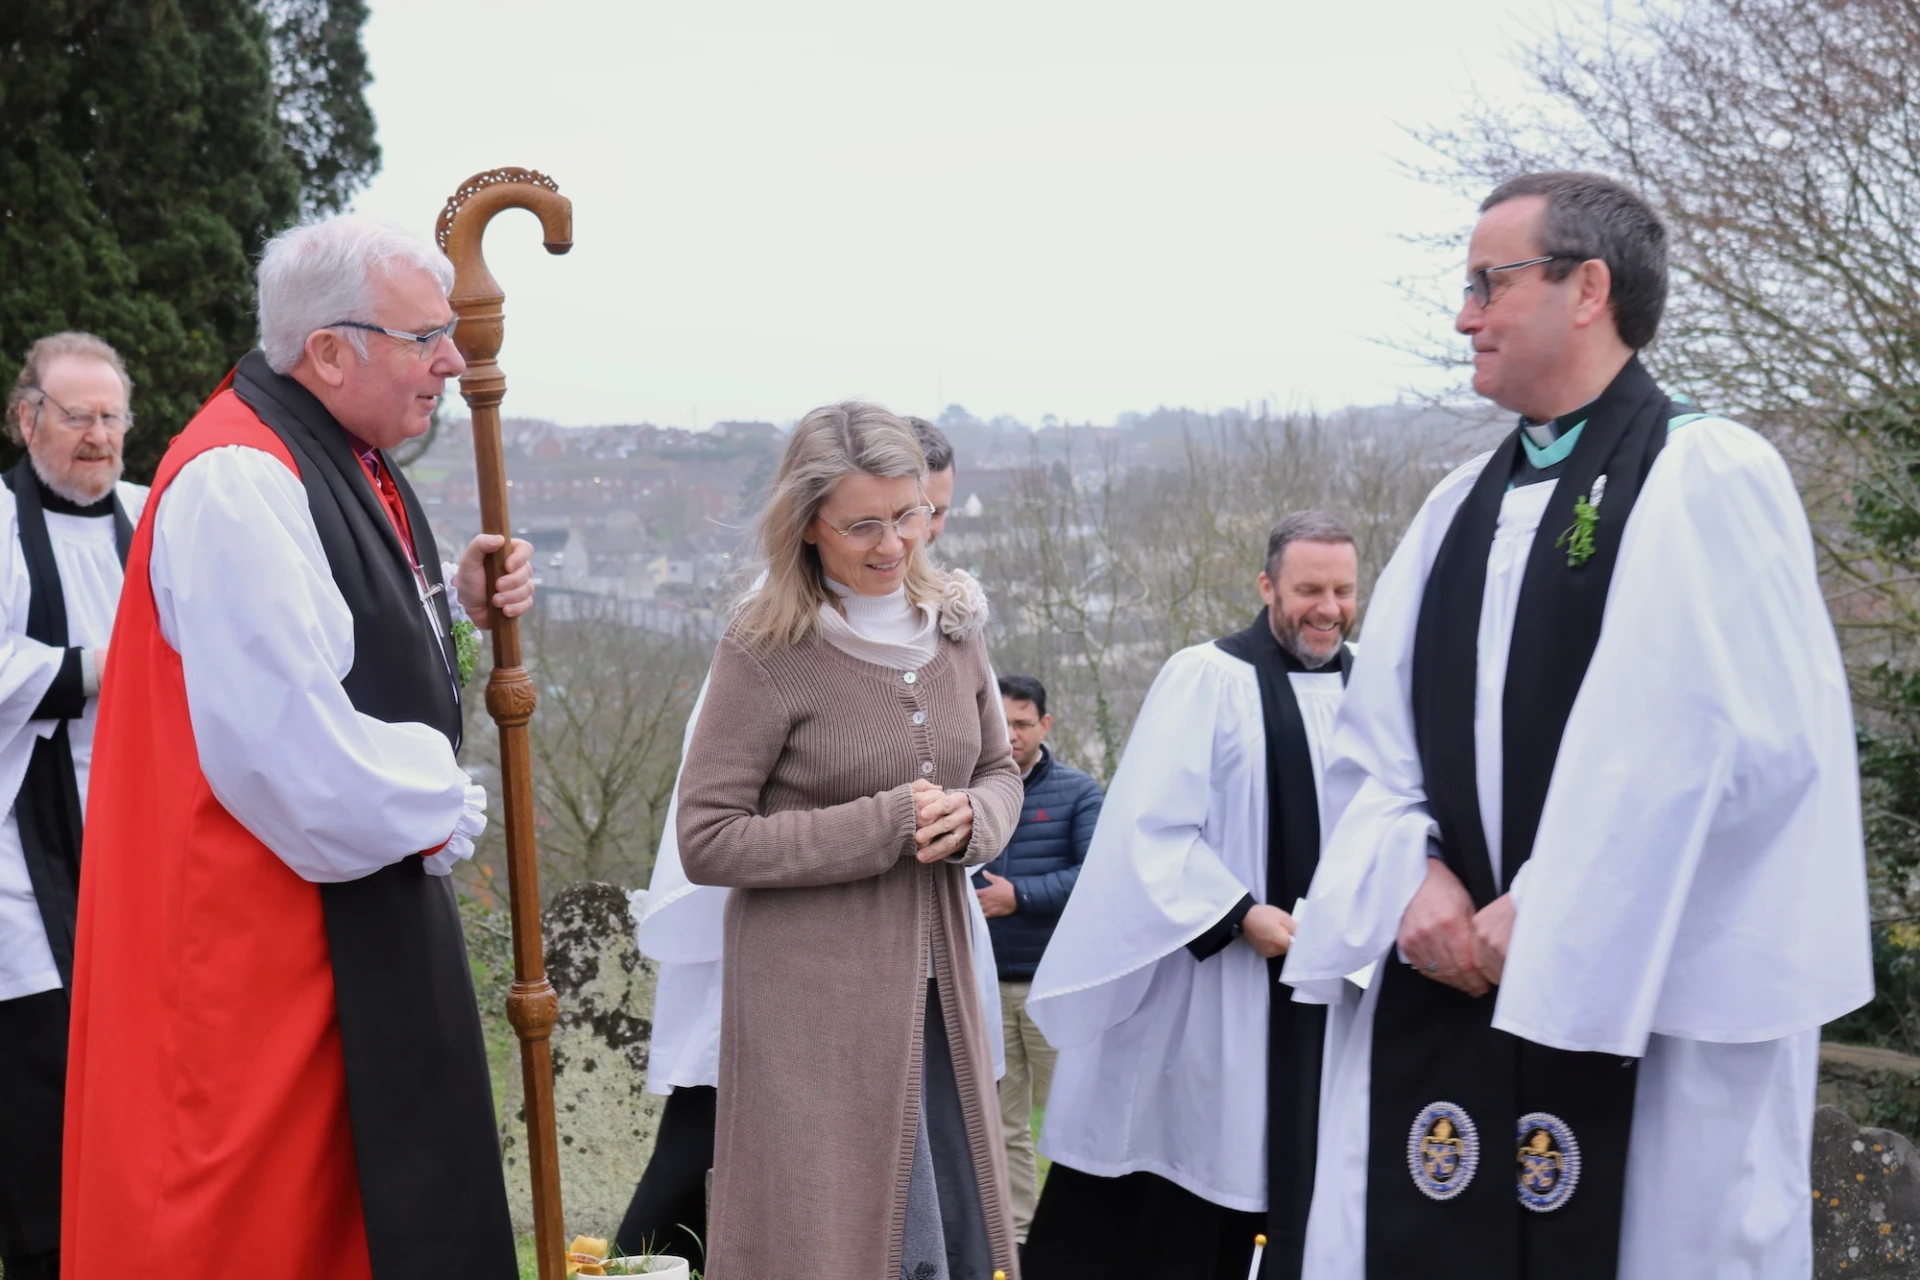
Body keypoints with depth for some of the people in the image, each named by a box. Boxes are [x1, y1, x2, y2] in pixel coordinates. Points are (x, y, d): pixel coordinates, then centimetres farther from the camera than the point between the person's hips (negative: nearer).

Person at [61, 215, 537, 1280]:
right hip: (264, 924, -10)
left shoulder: (342, 461, 10)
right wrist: (439, 811, -13)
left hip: (363, 903, 10)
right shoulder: (237, 483, -22)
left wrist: (457, 601, 3)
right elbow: (284, 739, -28)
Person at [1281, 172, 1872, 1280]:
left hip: (1649, 1008, -6)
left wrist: (1545, 915, -15)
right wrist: (1415, 874, -6)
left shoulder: (1710, 479, -7)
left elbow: (1719, 742, -16)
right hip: (1444, 984, 6)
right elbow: (1377, 725, 12)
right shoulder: (1461, 507, 13)